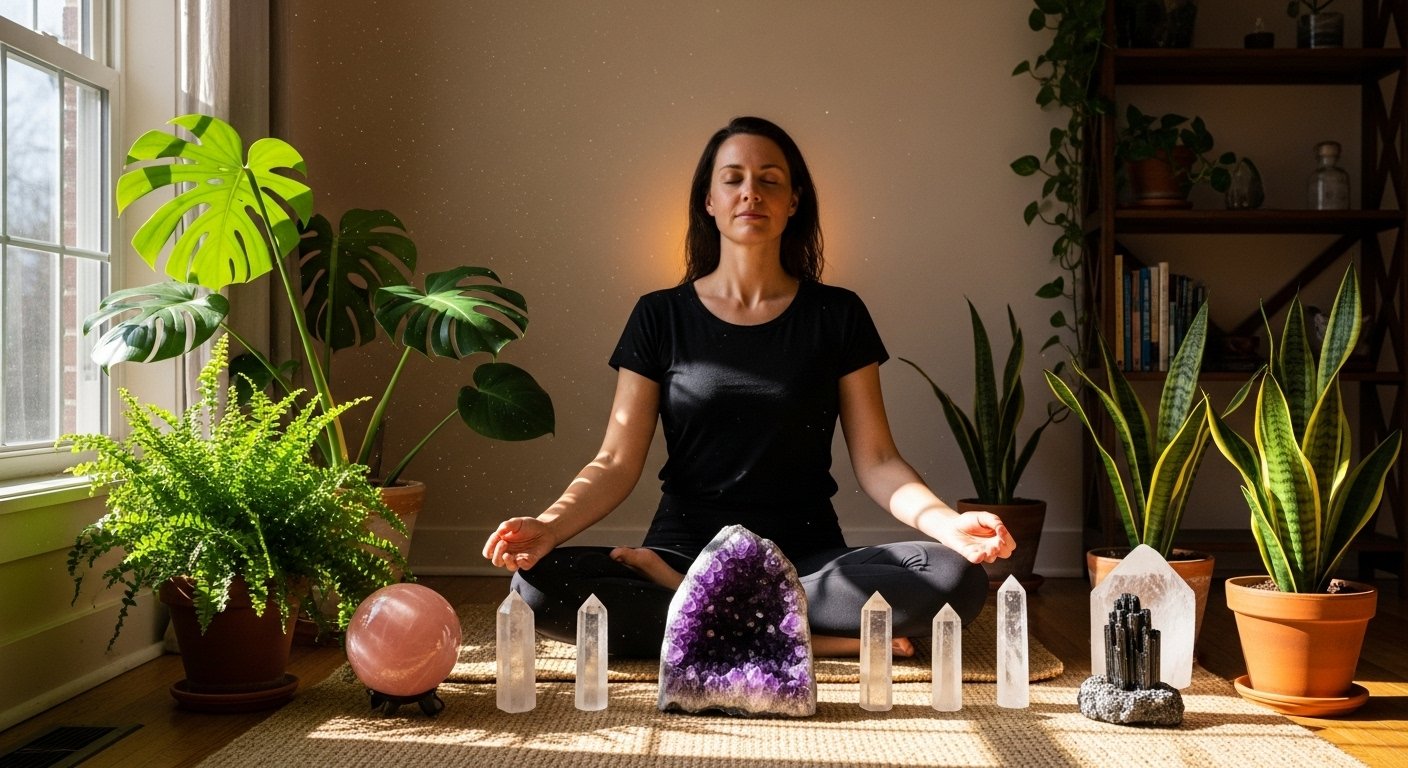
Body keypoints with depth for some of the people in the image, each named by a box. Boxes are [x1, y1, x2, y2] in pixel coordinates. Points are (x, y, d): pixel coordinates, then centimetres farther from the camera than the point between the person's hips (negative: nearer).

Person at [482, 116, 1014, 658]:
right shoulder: (660, 317, 5)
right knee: (537, 585, -28)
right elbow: (617, 462, -1)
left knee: (957, 578, -28)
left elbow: (875, 460, 1)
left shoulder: (837, 315, 5)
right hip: (686, 546, 0)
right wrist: (548, 526, -20)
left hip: (809, 560, 1)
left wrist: (945, 521, -19)